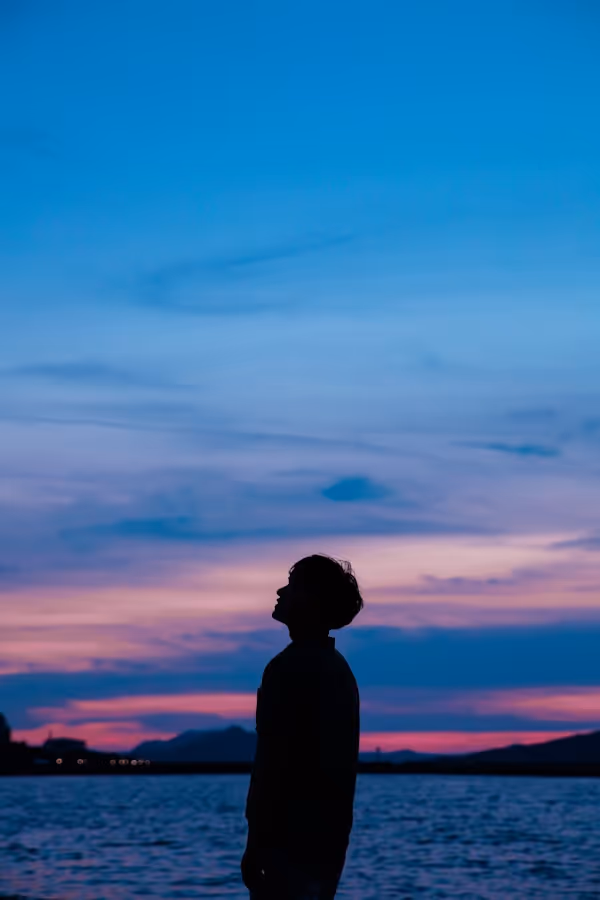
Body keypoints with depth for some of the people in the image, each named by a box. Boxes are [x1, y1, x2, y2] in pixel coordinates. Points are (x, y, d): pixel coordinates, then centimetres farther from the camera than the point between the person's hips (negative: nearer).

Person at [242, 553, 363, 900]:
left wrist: (255, 845, -16)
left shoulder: (291, 667, -15)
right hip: (327, 841, 9)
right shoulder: (338, 669, 14)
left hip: (291, 841, -9)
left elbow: (273, 765, -19)